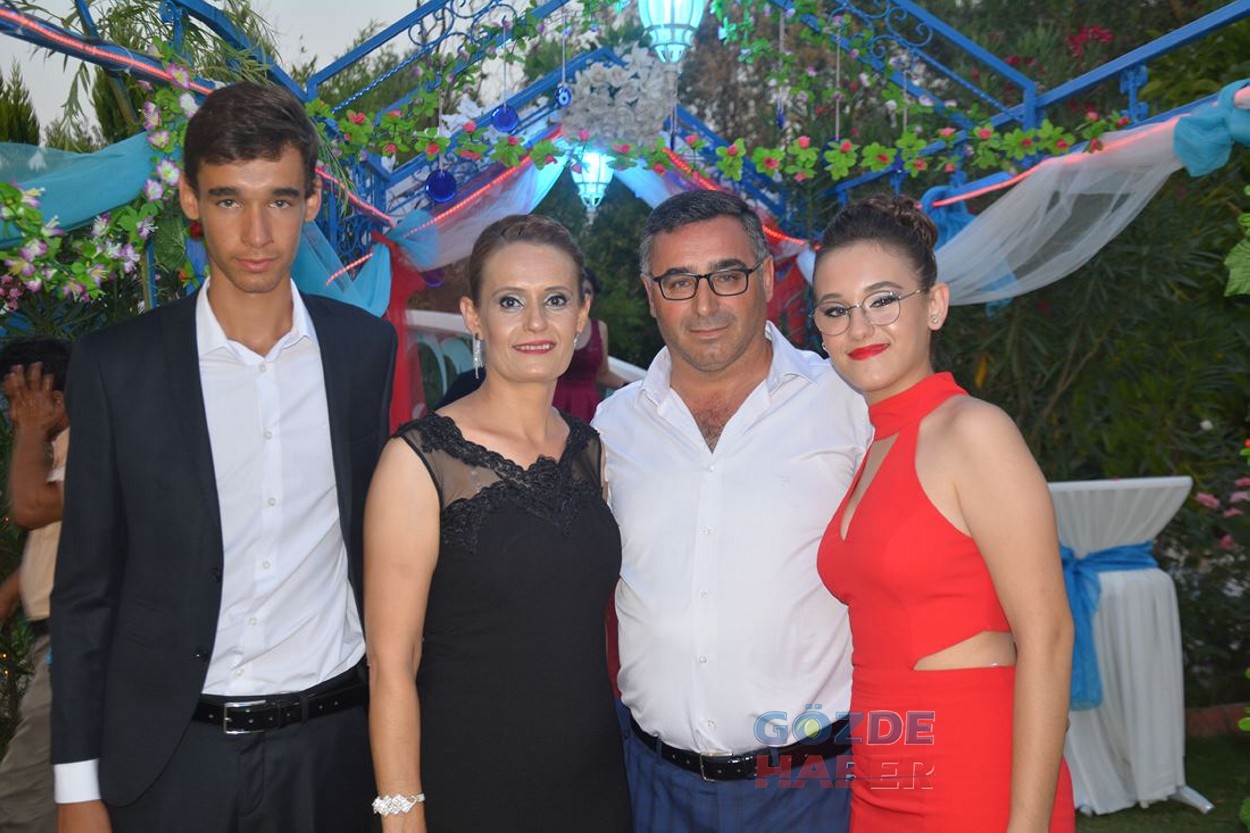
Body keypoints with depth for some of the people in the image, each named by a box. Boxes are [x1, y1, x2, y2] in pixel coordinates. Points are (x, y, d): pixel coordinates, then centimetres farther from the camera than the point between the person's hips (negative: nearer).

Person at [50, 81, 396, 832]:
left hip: (332, 742, 1)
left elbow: (378, 539, 6)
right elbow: (86, 588, -2)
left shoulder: (366, 348, -2)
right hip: (172, 752, -1)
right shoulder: (116, 366, -7)